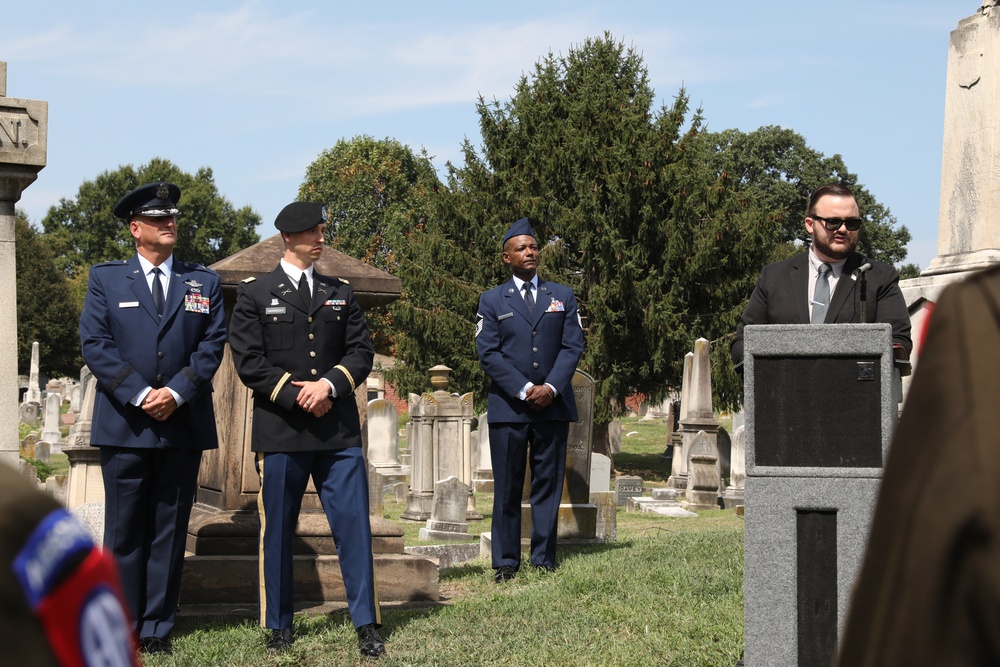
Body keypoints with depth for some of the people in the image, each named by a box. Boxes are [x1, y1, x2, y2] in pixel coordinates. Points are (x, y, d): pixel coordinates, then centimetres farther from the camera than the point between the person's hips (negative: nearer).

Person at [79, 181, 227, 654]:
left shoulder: (203, 282, 13)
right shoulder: (105, 279, 8)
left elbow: (212, 345, 4)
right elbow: (94, 345, -1)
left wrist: (176, 393, -11)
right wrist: (139, 394, -12)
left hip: (183, 424, 2)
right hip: (124, 424, -1)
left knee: (170, 531, 4)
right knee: (124, 530, 1)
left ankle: (157, 628, 9)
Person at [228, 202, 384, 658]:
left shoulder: (340, 294, 15)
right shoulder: (255, 295, 5)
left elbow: (361, 351, 8)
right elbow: (249, 362, -3)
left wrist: (329, 385, -10)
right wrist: (298, 397, -10)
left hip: (339, 431, 2)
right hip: (280, 431, -2)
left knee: (354, 526, -2)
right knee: (277, 531, 4)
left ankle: (367, 625, 3)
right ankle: (278, 627, 15)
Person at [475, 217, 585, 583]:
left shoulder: (563, 297, 13)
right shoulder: (492, 301, 8)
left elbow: (573, 346, 5)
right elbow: (488, 353, -1)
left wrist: (551, 388, -11)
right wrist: (525, 390, -12)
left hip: (554, 404, 2)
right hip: (508, 406, -1)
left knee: (549, 484, 2)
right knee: (507, 488, 0)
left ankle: (544, 560, 6)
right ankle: (506, 562, 5)